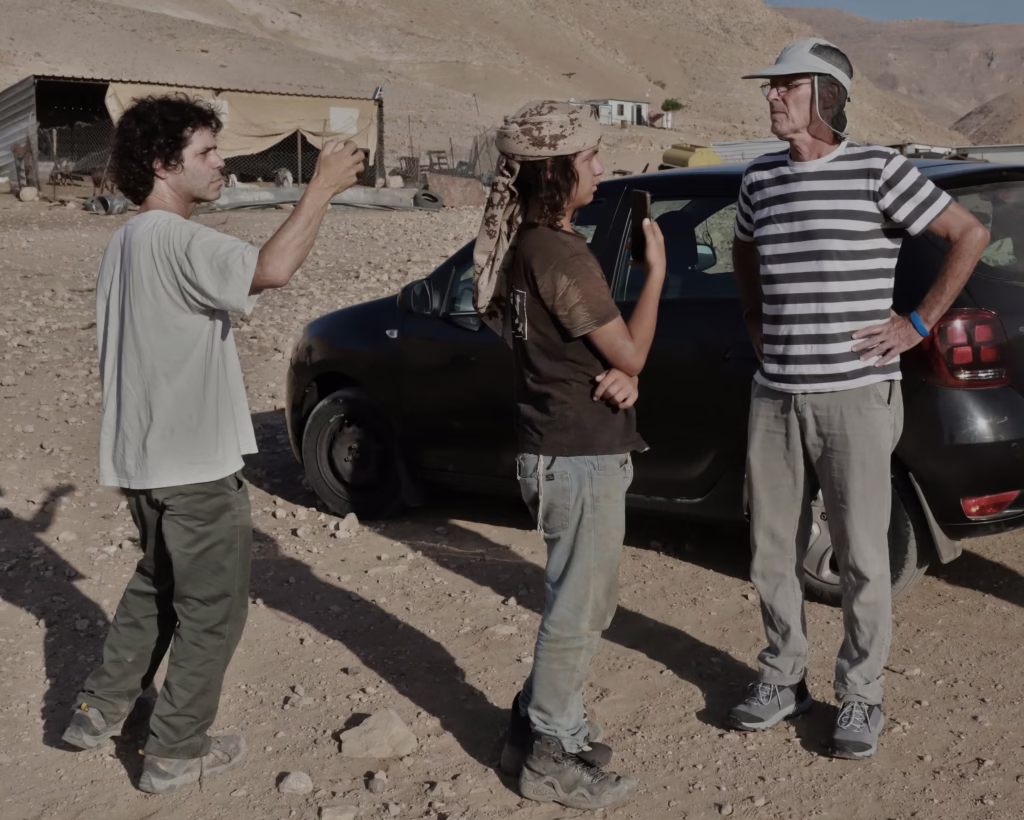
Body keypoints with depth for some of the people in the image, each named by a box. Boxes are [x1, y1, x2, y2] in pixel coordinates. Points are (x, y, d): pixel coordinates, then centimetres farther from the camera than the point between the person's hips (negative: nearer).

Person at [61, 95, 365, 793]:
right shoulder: (175, 239, -20)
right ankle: (176, 752, 16)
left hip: (146, 456, 10)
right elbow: (272, 270, -35)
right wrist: (322, 188, -24)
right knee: (214, 609, 5)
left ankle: (101, 711, 34)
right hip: (196, 464, -10)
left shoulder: (128, 242, 13)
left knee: (157, 586, 26)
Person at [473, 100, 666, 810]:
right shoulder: (563, 256, -22)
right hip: (581, 458, -10)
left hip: (560, 450, 10)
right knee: (578, 612, 4)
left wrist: (621, 373, -6)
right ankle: (553, 759, 19)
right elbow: (631, 353, -14)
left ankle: (540, 722, 35)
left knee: (585, 603, 22)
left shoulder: (526, 243, 9)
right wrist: (656, 273, -3)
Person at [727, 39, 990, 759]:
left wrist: (919, 325, -6)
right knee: (774, 550, 12)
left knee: (862, 557, 3)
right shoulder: (760, 180, 9)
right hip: (776, 398, 5)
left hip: (856, 396, -5)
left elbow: (970, 235, -3)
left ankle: (862, 696, 20)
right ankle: (784, 679, 29)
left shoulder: (876, 170, -7)